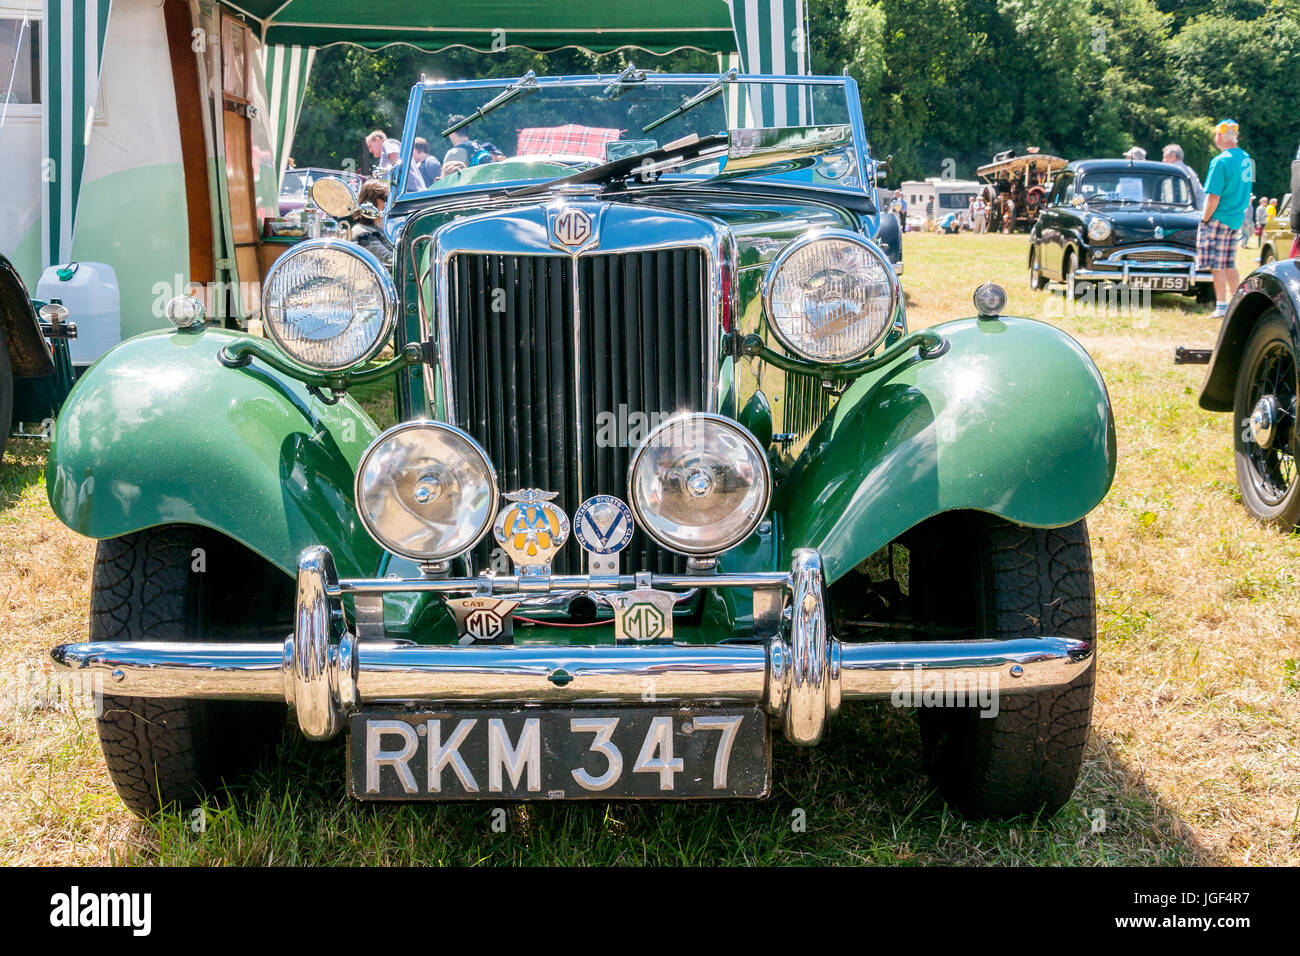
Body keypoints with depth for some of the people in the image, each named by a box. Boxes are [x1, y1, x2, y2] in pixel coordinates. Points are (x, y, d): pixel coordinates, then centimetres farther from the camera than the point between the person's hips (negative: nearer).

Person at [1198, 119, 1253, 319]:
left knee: (1217, 266, -3)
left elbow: (1213, 197, -20)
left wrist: (1204, 220, -10)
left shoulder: (1221, 161, -17)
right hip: (1236, 219, 8)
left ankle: (1222, 307, -2)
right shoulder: (1246, 158, 9)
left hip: (1219, 219, -8)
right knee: (1229, 265, 14)